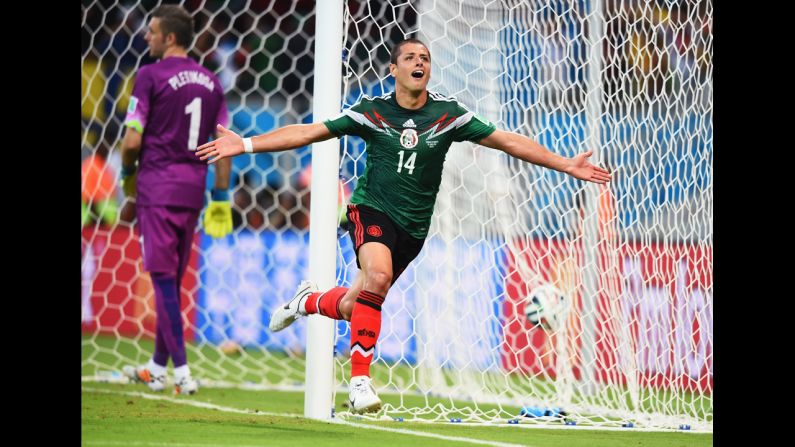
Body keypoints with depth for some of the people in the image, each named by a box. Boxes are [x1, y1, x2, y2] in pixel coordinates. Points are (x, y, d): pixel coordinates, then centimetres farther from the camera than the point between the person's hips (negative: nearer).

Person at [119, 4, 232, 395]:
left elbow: (132, 140, -13)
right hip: (192, 188, 6)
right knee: (173, 280, 14)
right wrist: (221, 197, 11)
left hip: (157, 186, -6)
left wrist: (127, 173, 6)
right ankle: (157, 367, 23)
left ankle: (182, 371, -12)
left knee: (163, 278, -5)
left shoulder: (150, 76, -9)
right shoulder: (210, 81, 9)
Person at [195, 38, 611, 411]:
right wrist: (245, 144, -8)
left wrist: (565, 164, -3)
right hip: (372, 208, -3)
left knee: (354, 309, 5)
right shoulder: (371, 111, -4)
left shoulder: (448, 113, -1)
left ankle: (308, 301, 42)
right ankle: (360, 378, -26)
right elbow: (307, 132, -2)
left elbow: (506, 141, 2)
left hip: (413, 226, 3)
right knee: (378, 275, -33)